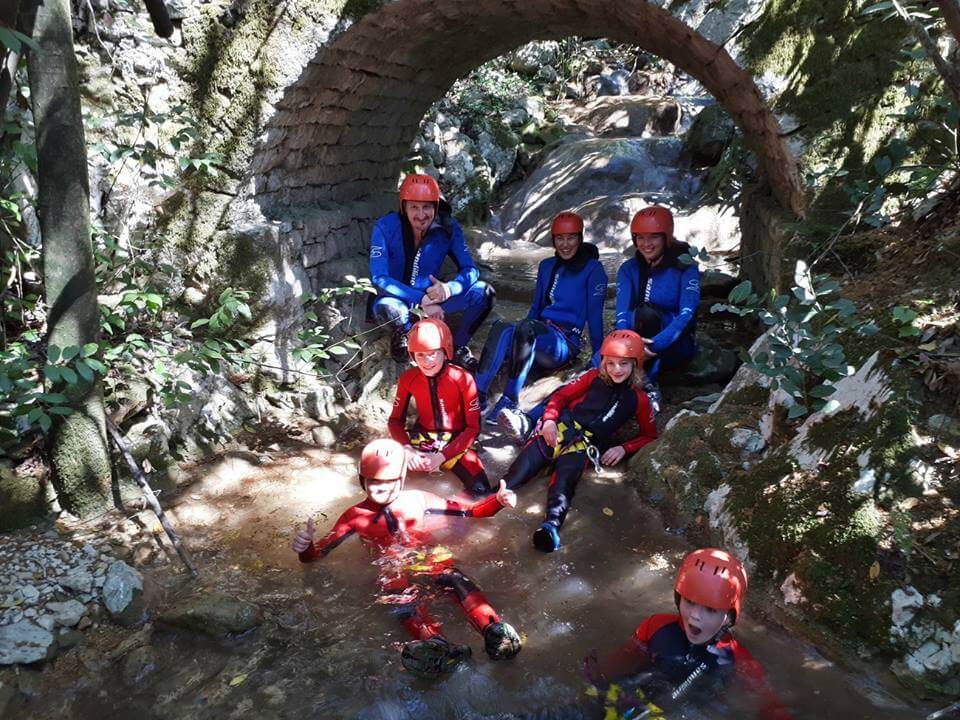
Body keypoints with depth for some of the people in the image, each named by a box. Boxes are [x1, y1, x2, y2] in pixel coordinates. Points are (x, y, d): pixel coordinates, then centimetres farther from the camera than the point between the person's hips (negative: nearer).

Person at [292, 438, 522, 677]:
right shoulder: (355, 515, 18)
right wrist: (305, 547, -8)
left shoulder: (417, 500, 19)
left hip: (430, 559, 1)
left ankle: (493, 631, -56)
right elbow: (318, 552, 16)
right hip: (393, 571, -1)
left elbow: (469, 511, 19)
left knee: (456, 579, -34)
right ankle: (436, 645, -64)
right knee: (404, 597, -37)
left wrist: (498, 500, 3)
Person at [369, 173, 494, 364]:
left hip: (432, 297, 3)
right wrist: (421, 300, -35)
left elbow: (470, 269, -11)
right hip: (398, 297, -2)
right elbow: (379, 277, -24)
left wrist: (449, 288, -35)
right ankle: (404, 331, -3)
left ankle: (458, 346, 0)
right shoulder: (386, 228, -20)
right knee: (386, 307, -40)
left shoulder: (447, 227, -12)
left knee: (483, 292, -21)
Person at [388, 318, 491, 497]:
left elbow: (473, 427, -13)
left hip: (455, 442, -2)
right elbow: (395, 420, 1)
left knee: (480, 489, -25)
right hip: (421, 439, 2)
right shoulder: (408, 379, -7)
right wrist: (407, 448, -19)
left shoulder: (463, 379, -16)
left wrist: (443, 456, -22)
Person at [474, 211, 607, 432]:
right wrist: (518, 336, 17)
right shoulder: (546, 266, 19)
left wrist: (599, 357, -2)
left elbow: (594, 315, -1)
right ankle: (478, 396, -43)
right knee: (502, 329, -31)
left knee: (527, 326, -37)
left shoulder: (593, 269, 3)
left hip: (565, 344, -4)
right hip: (537, 338, 5)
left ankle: (509, 403, -42)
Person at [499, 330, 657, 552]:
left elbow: (649, 435, 21)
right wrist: (549, 419, -5)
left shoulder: (638, 399, 15)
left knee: (565, 479, -35)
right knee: (526, 464, -28)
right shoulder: (594, 377, 15)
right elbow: (561, 395, 14)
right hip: (562, 427, 2)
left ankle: (552, 524, -60)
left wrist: (624, 449, 3)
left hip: (587, 443, -1)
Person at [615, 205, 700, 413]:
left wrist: (655, 344, -40)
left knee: (646, 313, -35)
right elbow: (622, 313, -13)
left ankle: (649, 386, -27)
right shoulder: (628, 269, 1)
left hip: (676, 345, -2)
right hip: (638, 344, 2)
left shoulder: (685, 268, -9)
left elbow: (687, 314, -23)